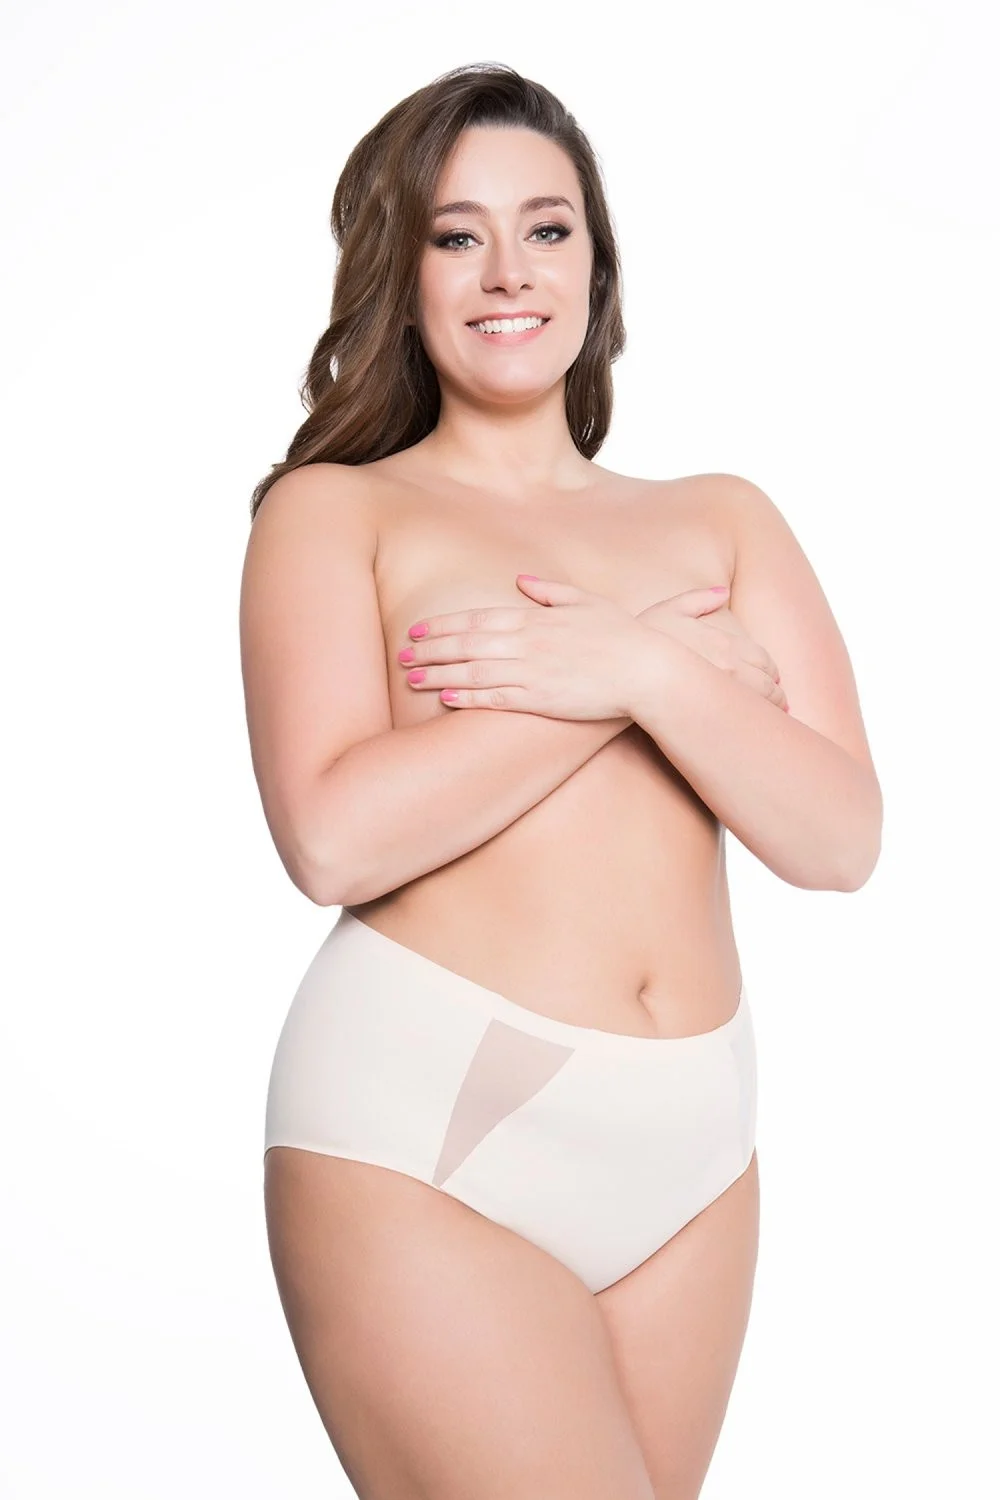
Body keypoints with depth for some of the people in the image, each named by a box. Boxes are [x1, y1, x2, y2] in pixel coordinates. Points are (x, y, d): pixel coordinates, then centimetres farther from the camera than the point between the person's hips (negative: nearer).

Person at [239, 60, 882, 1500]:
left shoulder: (723, 518, 13)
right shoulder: (332, 510, 4)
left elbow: (841, 837, 4)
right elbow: (334, 836, -13)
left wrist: (641, 668, -12)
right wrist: (675, 662, -9)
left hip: (692, 1150, 4)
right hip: (427, 1136, -4)